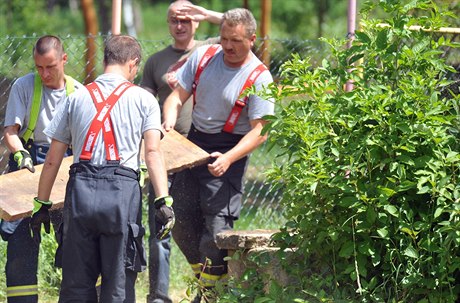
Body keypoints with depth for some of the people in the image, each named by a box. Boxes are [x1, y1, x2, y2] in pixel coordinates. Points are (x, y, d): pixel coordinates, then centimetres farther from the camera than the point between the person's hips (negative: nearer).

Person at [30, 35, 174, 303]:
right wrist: (164, 202, -10)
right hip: (122, 190, -2)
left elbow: (53, 160, 15)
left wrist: (42, 205, 21)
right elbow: (153, 152, -5)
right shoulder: (143, 99, 8)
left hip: (81, 190, 2)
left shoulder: (77, 98, 16)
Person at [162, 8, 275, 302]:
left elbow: (260, 131, -17)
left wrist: (229, 158, -30)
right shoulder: (203, 57, 2)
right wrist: (168, 123, -16)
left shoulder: (259, 78, -13)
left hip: (229, 150, -6)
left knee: (217, 223, -12)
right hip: (194, 142, 6)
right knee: (181, 218, 8)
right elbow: (178, 96, 5)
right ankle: (205, 278, 26)